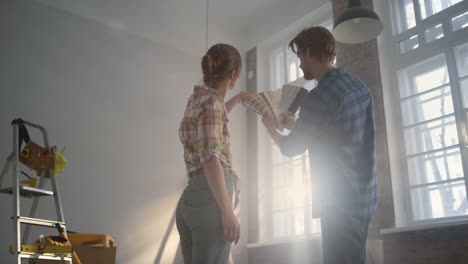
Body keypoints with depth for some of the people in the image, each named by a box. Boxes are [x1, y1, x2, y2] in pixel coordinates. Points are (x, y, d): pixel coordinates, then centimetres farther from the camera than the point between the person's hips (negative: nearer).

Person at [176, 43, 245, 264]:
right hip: (210, 196, -9)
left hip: (191, 198, 9)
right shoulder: (211, 102, -8)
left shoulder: (198, 98, 19)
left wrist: (237, 99, 56)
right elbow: (210, 157, -18)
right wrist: (228, 211, -22)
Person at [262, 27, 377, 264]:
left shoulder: (318, 97, -17)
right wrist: (295, 123, 24)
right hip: (364, 196, 9)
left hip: (341, 201, -9)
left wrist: (270, 126, 13)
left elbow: (291, 148, -6)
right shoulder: (359, 86, 10)